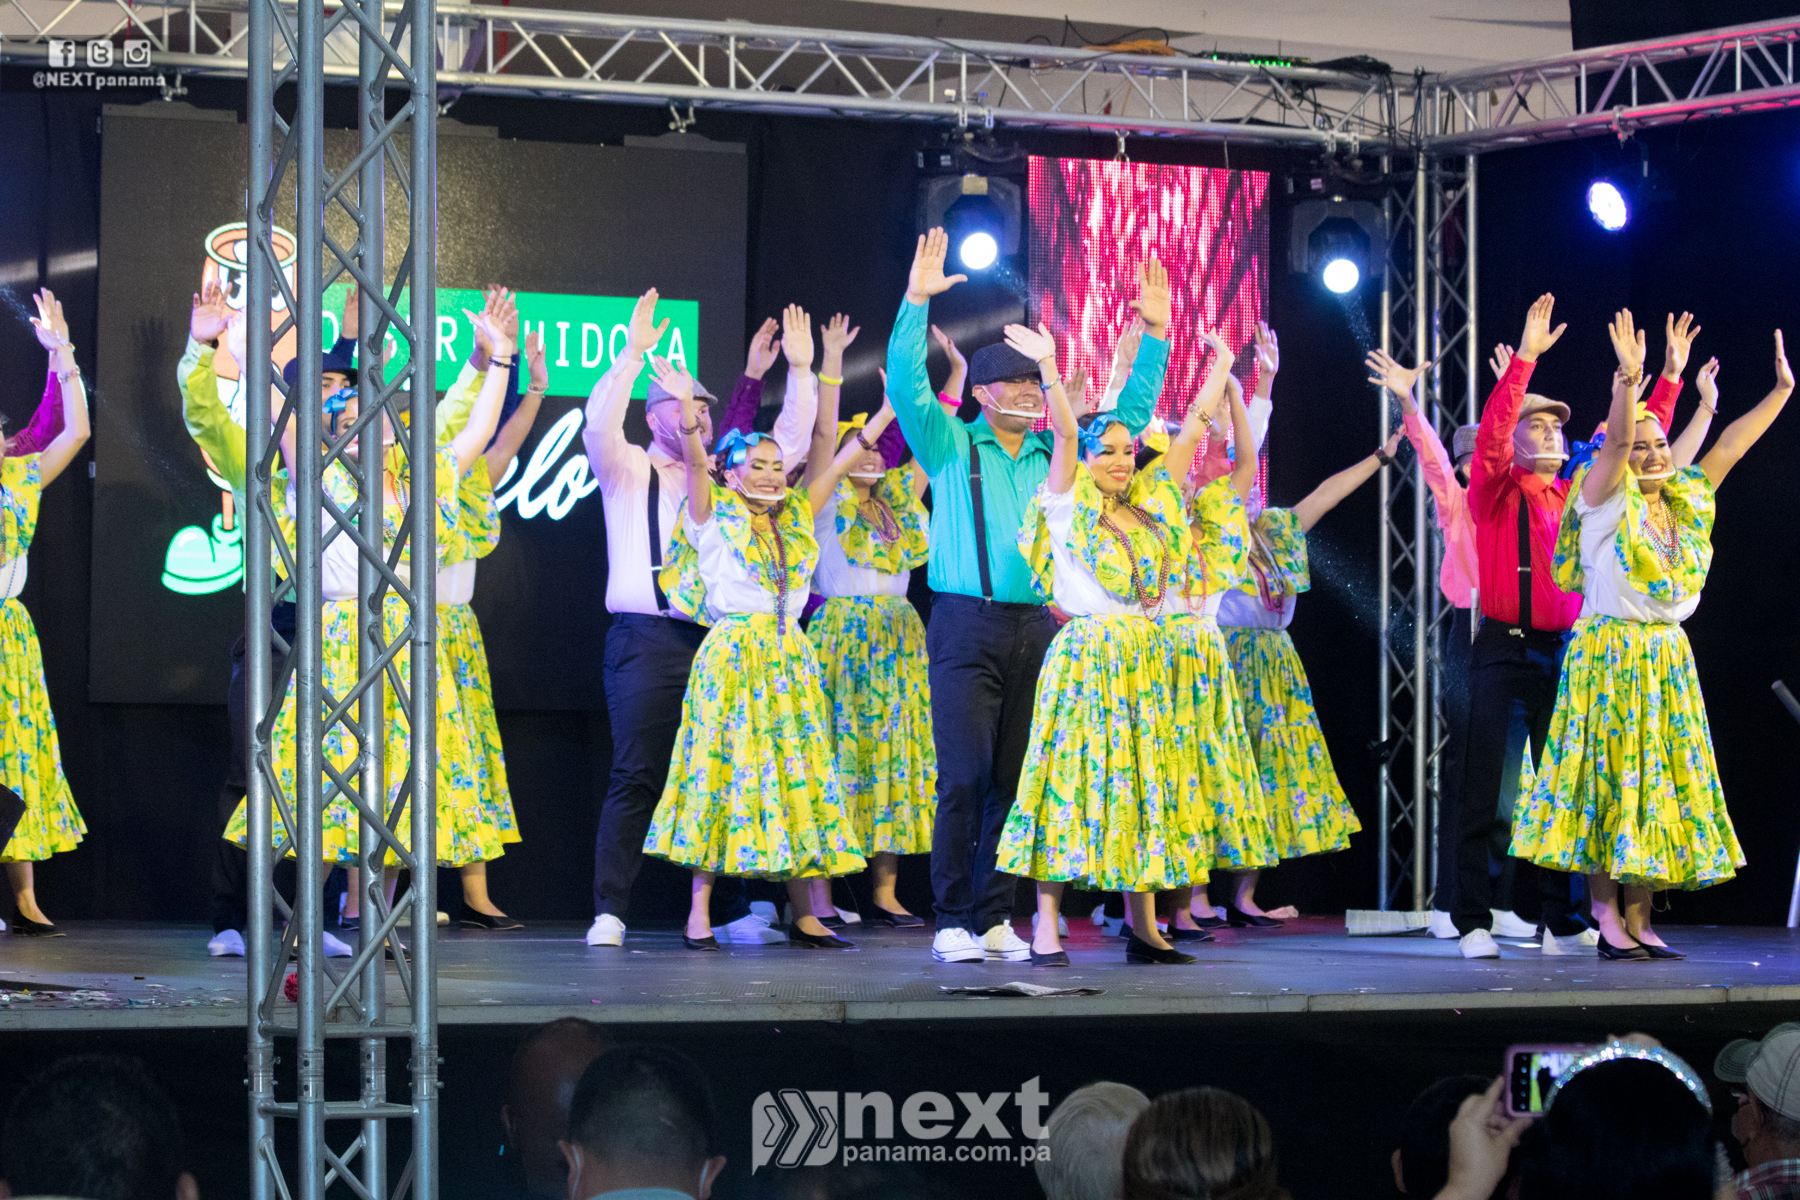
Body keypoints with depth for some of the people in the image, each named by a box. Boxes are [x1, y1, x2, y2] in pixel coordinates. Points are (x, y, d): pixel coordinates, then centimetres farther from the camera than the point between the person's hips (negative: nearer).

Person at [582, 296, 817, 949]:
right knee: (636, 779, -9)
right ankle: (609, 913, -9)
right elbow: (600, 424, -13)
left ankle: (730, 911, 9)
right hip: (648, 641, -4)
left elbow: (791, 440, 21)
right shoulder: (630, 471, 7)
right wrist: (634, 353, -19)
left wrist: (800, 371, 10)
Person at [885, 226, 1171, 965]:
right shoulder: (951, 448, 6)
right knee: (964, 777, -9)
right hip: (967, 628, -4)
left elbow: (1130, 415, 19)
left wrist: (1154, 336, 11)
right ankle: (954, 923, -6)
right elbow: (904, 386, -7)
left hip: (1036, 629, 4)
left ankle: (996, 919, 9)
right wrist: (917, 302, -15)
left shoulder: (1059, 456, 16)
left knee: (1013, 781, 4)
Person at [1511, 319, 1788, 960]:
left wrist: (1781, 390, 6)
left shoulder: (1686, 501, 11)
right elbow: (1615, 441, -23)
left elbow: (1731, 446, 10)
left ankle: (1638, 918, 7)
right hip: (1609, 655, -6)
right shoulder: (1606, 501, -7)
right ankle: (1607, 917, -4)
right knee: (1609, 782, -6)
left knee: (1658, 785, 4)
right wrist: (1629, 380, -37)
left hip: (1667, 660, 6)